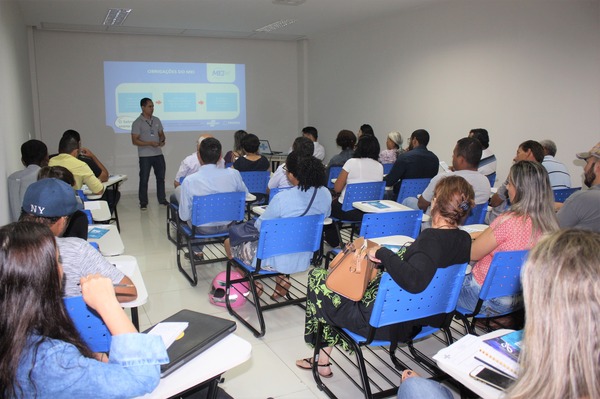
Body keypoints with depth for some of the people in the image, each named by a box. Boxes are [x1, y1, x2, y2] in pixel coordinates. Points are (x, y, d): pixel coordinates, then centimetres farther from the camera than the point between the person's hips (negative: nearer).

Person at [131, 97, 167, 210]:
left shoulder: (156, 120, 10)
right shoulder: (137, 123, -7)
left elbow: (161, 134, 18)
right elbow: (134, 141, -11)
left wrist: (162, 140, -6)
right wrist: (150, 143, -22)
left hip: (158, 154, 5)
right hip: (145, 156, -5)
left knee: (161, 177, 11)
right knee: (144, 179, 1)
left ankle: (162, 199, 23)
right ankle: (143, 202, 10)